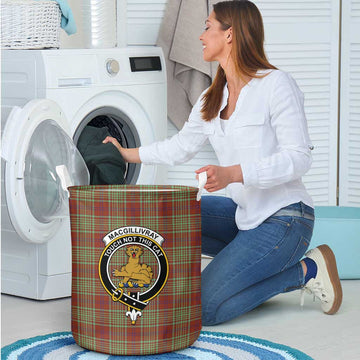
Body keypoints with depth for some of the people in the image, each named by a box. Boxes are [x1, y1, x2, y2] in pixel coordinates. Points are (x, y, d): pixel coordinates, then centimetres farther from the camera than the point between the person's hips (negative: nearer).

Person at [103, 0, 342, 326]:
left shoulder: (277, 85, -12)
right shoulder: (211, 100, 12)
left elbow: (298, 158, -18)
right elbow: (181, 146, 26)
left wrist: (232, 173, -27)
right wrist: (128, 154, 29)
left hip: (284, 217, -8)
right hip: (242, 213, 8)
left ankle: (304, 271, -2)